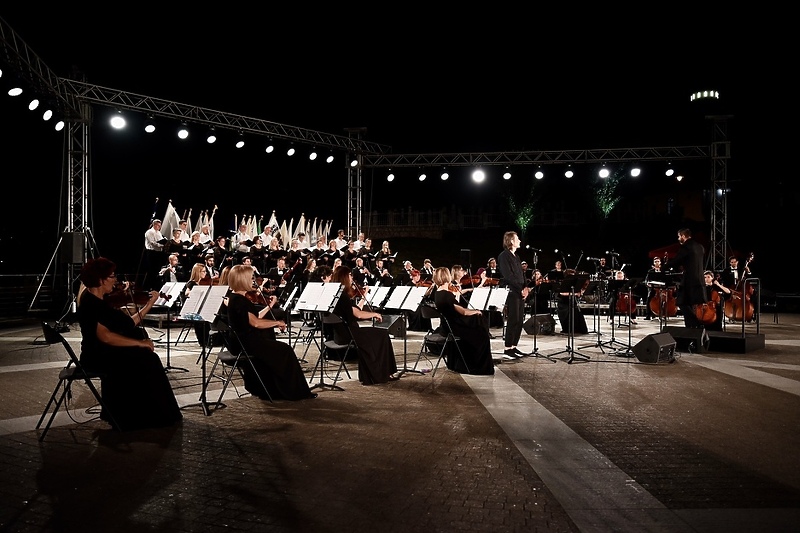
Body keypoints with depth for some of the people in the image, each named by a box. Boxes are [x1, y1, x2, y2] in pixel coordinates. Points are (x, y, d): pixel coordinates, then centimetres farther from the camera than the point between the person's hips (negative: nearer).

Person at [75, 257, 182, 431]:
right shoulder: (89, 302, -16)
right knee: (146, 360, -15)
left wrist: (149, 304, 8)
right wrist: (139, 342, -25)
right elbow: (105, 336, -27)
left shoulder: (100, 301, 12)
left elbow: (129, 324, 10)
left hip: (107, 352, 9)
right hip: (98, 357, -9)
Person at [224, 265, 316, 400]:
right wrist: (277, 322, -17)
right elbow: (255, 323, -26)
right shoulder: (238, 300, -19)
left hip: (243, 341, 10)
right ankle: (295, 392, 0)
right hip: (246, 342, -10)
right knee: (285, 351, -8)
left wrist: (269, 306, 13)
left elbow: (254, 318, 15)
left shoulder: (236, 298, 12)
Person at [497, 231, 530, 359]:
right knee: (513, 320, -9)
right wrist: (521, 289, -15)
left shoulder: (516, 257, 20)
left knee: (519, 320, 7)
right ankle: (507, 349, -5)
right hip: (511, 292, -8)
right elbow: (508, 276, -15)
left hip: (520, 292, 8)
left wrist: (526, 287, 2)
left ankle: (513, 347, 13)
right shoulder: (504, 256, -7)